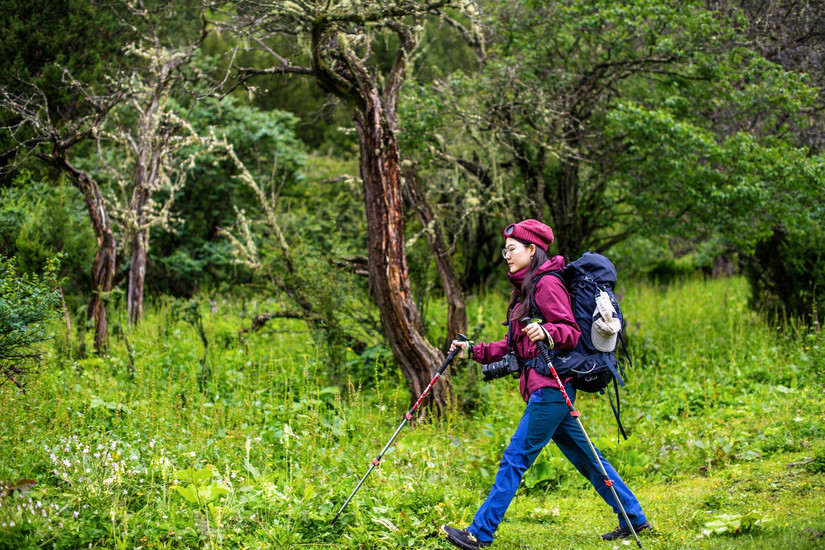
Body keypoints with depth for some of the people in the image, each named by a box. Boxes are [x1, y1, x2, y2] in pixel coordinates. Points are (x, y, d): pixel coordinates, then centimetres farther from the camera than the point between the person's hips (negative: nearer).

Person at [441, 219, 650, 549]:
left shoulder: (547, 284, -8)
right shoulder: (525, 288, 21)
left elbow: (571, 332, -16)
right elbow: (514, 346, 21)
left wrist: (546, 332, -35)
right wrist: (473, 351, 13)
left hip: (551, 386, -10)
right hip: (542, 388, 10)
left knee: (515, 457, -9)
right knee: (585, 457, 12)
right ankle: (634, 519, 17)